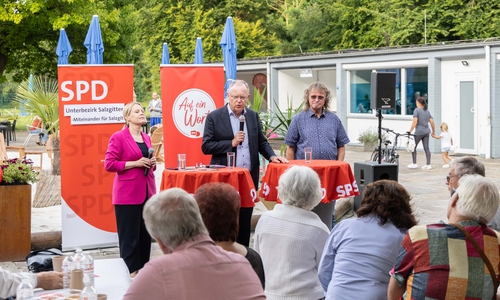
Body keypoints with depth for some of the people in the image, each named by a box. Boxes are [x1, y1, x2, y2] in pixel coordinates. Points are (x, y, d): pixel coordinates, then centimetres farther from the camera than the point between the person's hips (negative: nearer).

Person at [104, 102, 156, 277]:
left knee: (146, 233, 8)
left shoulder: (146, 138, 15)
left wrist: (152, 163, 3)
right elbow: (109, 164, -12)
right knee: (129, 235, -3)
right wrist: (135, 163, -17)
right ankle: (130, 272, 4)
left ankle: (143, 269, 16)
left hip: (147, 191, 7)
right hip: (128, 193, -7)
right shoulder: (118, 137, -7)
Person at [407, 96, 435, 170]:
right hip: (426, 132, 6)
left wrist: (410, 131, -13)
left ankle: (414, 164, 10)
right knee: (426, 148, 4)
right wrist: (433, 131, 21)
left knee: (413, 147, 8)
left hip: (419, 132, -6)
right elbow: (432, 122, 10)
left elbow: (415, 122, -15)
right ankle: (428, 165, 1)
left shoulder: (416, 110, -6)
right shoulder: (427, 111, 13)